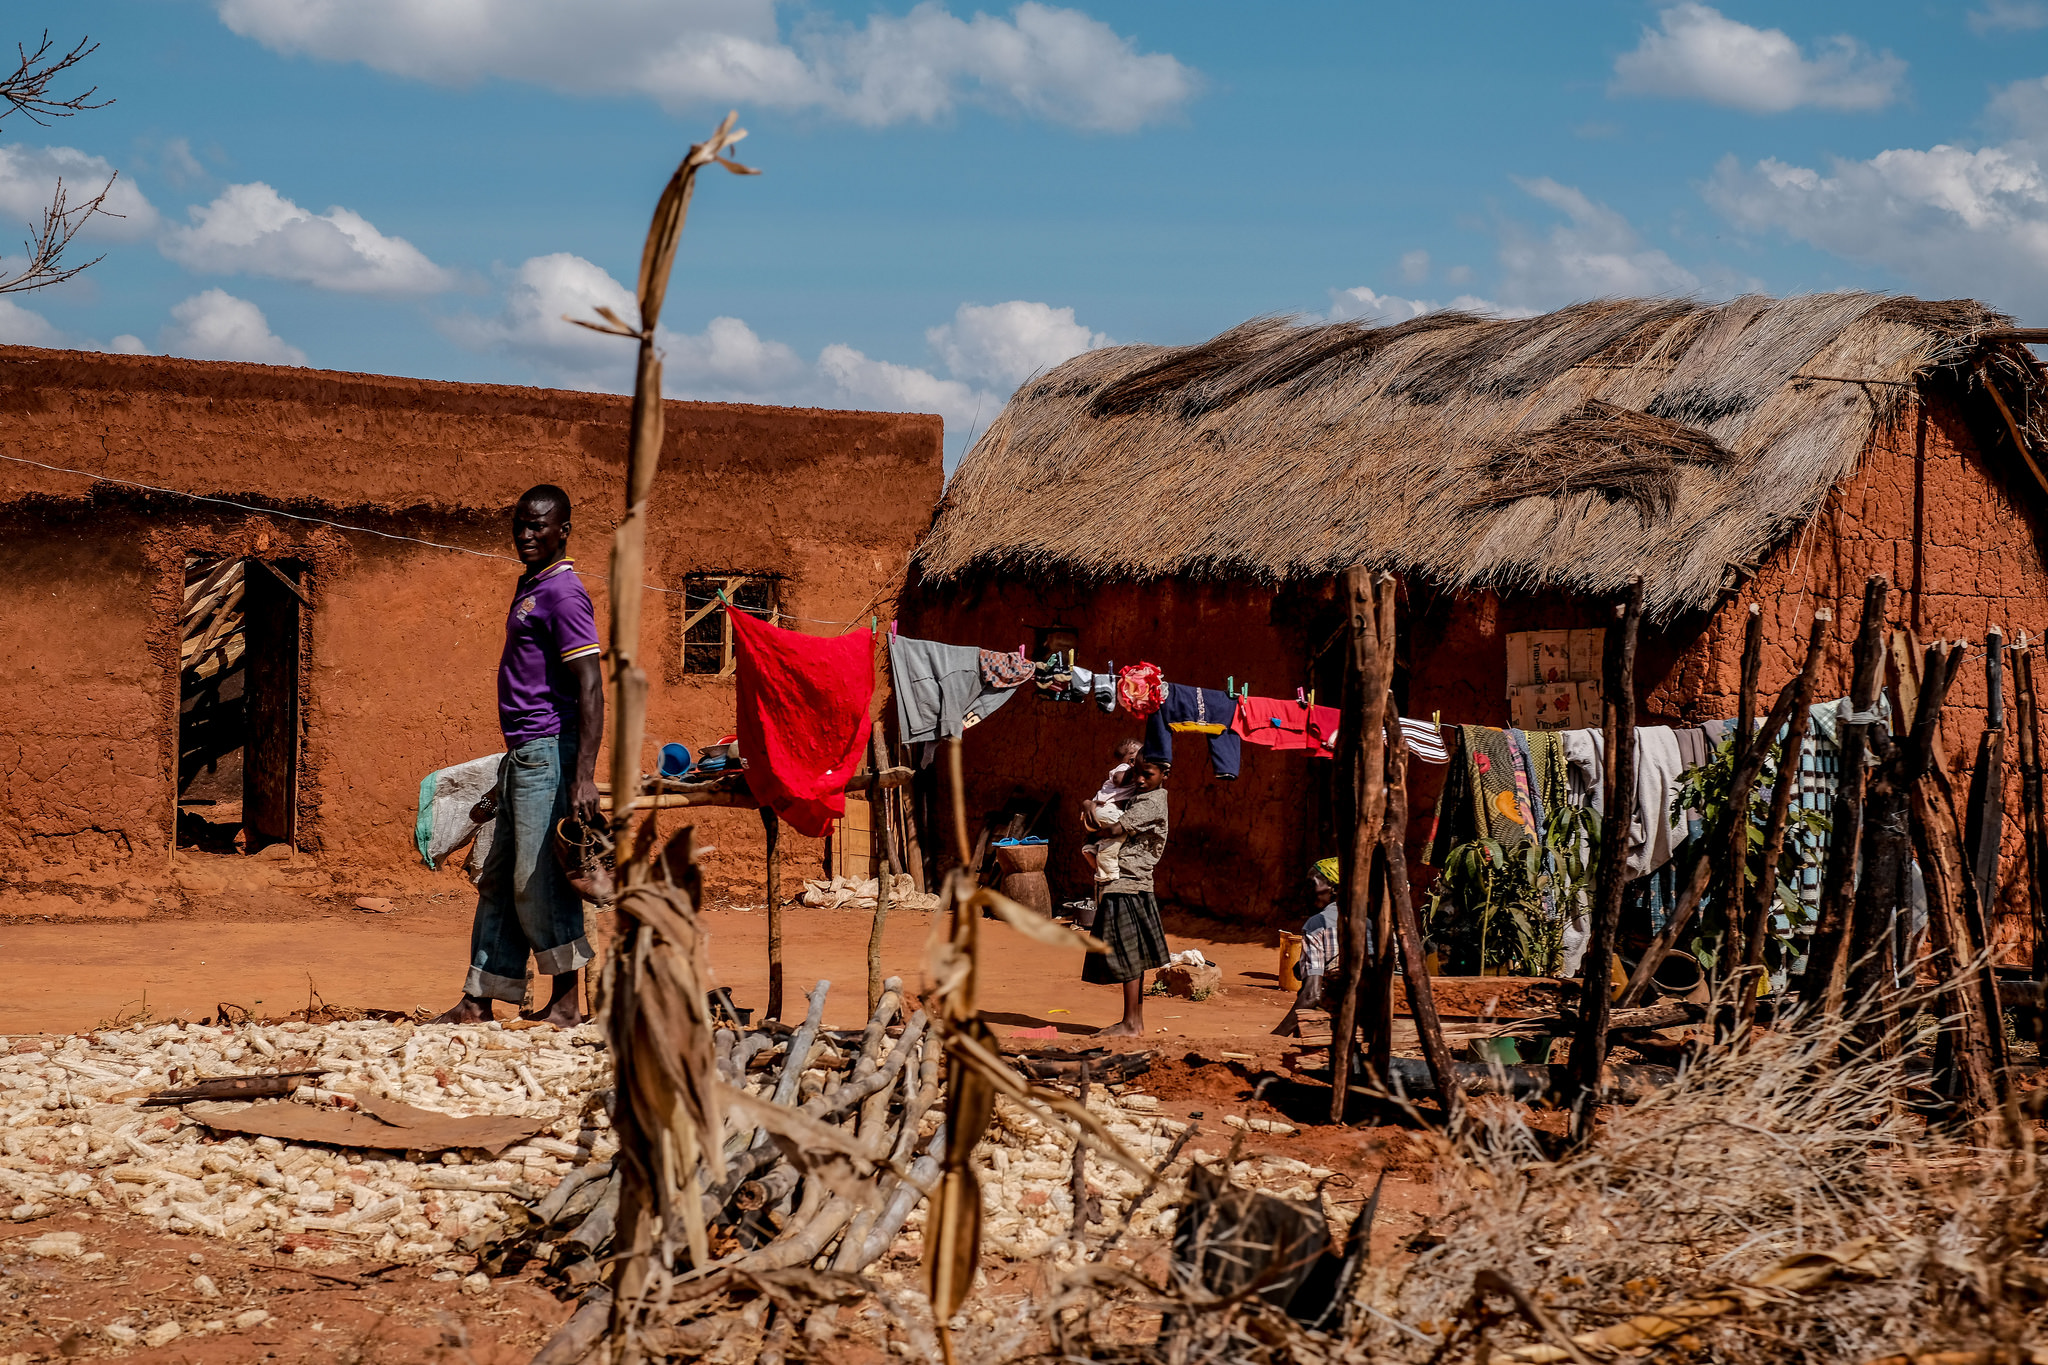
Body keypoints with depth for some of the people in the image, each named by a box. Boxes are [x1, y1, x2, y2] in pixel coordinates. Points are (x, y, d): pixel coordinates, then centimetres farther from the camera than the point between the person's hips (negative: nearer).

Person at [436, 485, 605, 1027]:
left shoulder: (563, 592, -12)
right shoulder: (529, 587, 18)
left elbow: (590, 687, -20)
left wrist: (584, 777, -27)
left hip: (548, 753, -10)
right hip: (523, 754, 10)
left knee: (538, 880, -8)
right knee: (498, 880, 11)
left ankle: (567, 1004, 1)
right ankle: (478, 1003, 16)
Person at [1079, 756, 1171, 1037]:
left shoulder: (1150, 805, -15)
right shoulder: (1143, 798, 15)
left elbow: (1116, 829, -22)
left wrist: (1093, 821, -2)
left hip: (1127, 888, -10)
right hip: (1135, 886, 10)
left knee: (1128, 956, -7)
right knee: (1133, 957, 13)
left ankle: (1130, 1024, -4)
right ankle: (1137, 1019, 18)